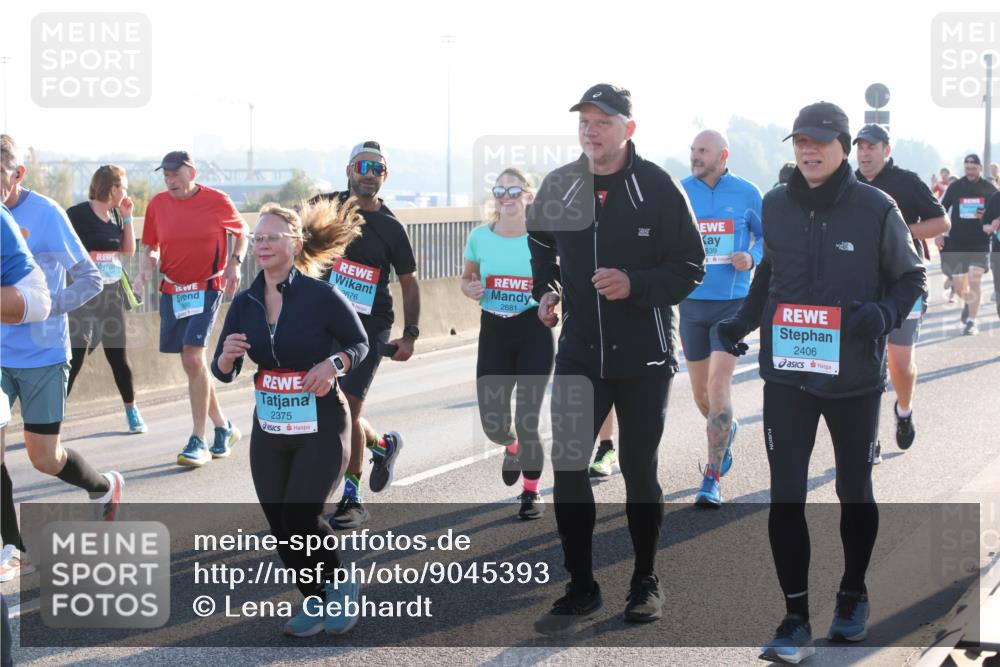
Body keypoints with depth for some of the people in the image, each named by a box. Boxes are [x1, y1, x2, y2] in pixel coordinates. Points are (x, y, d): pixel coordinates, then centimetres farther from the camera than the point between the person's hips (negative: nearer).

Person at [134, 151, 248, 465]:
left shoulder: (217, 201, -7)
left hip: (207, 288, -5)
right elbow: (151, 247, 13)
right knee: (191, 363, 9)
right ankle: (223, 428, 27)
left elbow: (242, 233, 9)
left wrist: (235, 264, -6)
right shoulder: (157, 204, 2)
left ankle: (198, 442, -11)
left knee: (193, 357, -17)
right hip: (172, 290, 5)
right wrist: (146, 269, -7)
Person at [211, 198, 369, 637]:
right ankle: (315, 603, 28)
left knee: (301, 516, -14)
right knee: (280, 526, 6)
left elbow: (359, 344, -1)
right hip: (269, 430, 5)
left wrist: (334, 364, -21)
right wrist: (227, 356, -18)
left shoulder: (321, 296, -14)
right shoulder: (245, 304, 1)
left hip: (321, 427, -5)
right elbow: (223, 373, 5)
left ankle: (341, 588, 14)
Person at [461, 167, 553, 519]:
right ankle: (513, 447, 39)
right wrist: (470, 289, -8)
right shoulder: (480, 237, -1)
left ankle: (531, 491, 19)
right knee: (493, 423, 0)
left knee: (527, 420, -4)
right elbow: (467, 277, 14)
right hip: (493, 333, 2)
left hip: (534, 332, -2)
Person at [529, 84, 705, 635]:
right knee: (567, 466, -4)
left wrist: (634, 284, -21)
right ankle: (581, 590, 7)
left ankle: (645, 581, 26)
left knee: (639, 470, 9)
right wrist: (544, 291, 4)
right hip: (579, 352, 3)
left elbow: (690, 268, -7)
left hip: (644, 356, -3)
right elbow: (541, 248, 22)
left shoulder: (658, 188, -9)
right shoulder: (558, 187, 3)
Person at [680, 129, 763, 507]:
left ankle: (712, 479, -9)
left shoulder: (747, 193, -2)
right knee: (700, 389, 13)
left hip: (732, 303, -3)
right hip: (691, 302, 3)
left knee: (718, 384, -14)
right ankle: (727, 430, 47)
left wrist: (752, 257, -12)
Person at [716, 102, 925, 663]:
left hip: (855, 378, -2)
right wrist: (743, 322, 2)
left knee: (855, 492, 16)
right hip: (787, 373, 2)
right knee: (785, 496, -4)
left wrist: (884, 312, -20)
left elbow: (911, 277, -1)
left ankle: (853, 597, 37)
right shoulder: (775, 207, 1)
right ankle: (796, 621, 3)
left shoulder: (876, 209, -10)